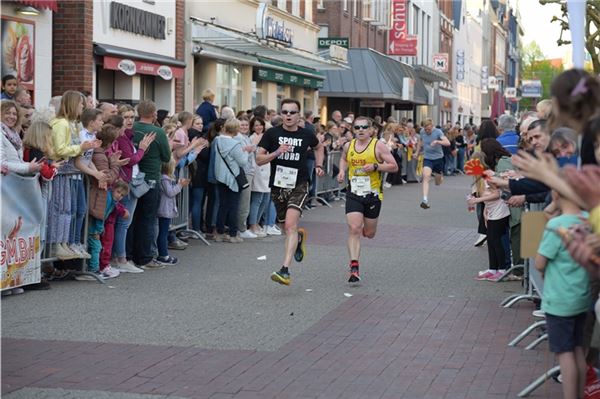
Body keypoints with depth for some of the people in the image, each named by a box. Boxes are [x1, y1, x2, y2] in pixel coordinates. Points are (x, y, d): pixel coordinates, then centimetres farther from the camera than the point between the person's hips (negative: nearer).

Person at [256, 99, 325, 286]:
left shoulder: (306, 135, 2)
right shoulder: (272, 134, -2)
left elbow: (318, 147, 25)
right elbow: (258, 159, -4)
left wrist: (319, 166, 11)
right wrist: (276, 153, -19)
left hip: (298, 186, -2)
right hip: (277, 186, 2)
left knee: (291, 225, -20)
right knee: (286, 228, 16)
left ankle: (285, 270, -25)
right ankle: (300, 236, 55)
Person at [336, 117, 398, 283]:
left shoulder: (378, 146, -7)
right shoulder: (348, 146, 5)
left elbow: (394, 166, -6)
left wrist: (375, 166, -20)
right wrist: (342, 171, 8)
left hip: (373, 195, -1)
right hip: (353, 194, 1)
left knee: (369, 233, 11)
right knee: (354, 229, -14)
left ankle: (365, 227, 50)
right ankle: (354, 267, -14)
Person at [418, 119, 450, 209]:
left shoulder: (438, 132, -15)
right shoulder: (422, 132, -3)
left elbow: (448, 143, -27)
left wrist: (437, 141, -43)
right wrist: (417, 152, 22)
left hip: (438, 158, -1)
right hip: (427, 158, 1)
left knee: (438, 183, 12)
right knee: (426, 177, -24)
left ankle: (439, 175, 52)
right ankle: (425, 200, -31)